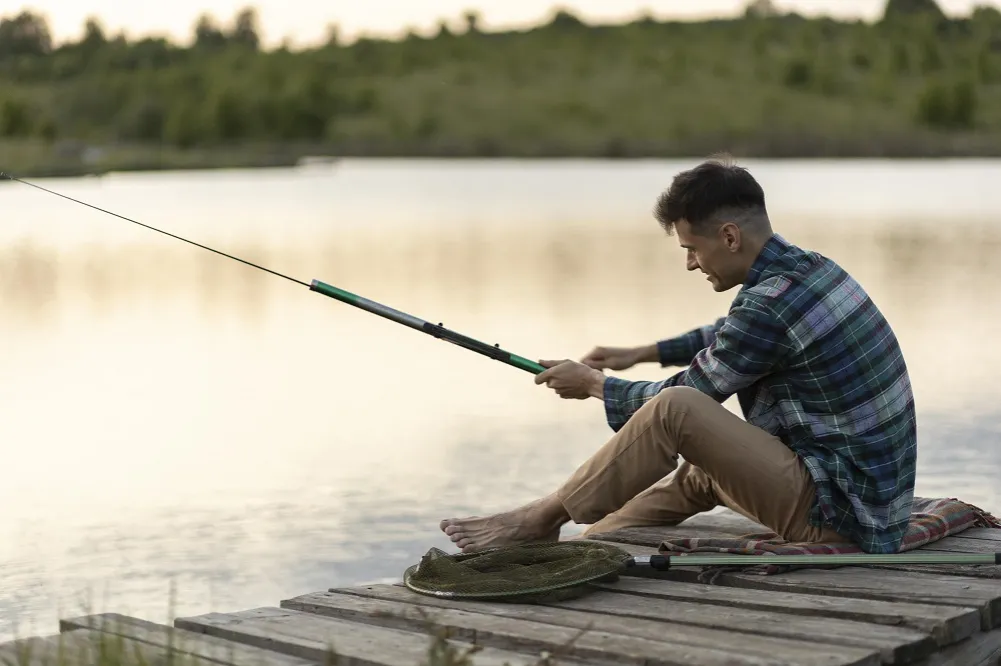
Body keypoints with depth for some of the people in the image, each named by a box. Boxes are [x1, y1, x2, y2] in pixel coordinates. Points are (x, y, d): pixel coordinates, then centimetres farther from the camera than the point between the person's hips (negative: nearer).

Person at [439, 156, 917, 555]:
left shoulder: (771, 304, -20)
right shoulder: (811, 269, 8)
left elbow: (679, 403, -7)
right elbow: (727, 338, 30)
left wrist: (593, 384, 9)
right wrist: (641, 354, 29)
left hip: (836, 515, -10)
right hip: (871, 505, 10)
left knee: (675, 410, -16)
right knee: (700, 471, 25)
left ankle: (543, 519, 0)